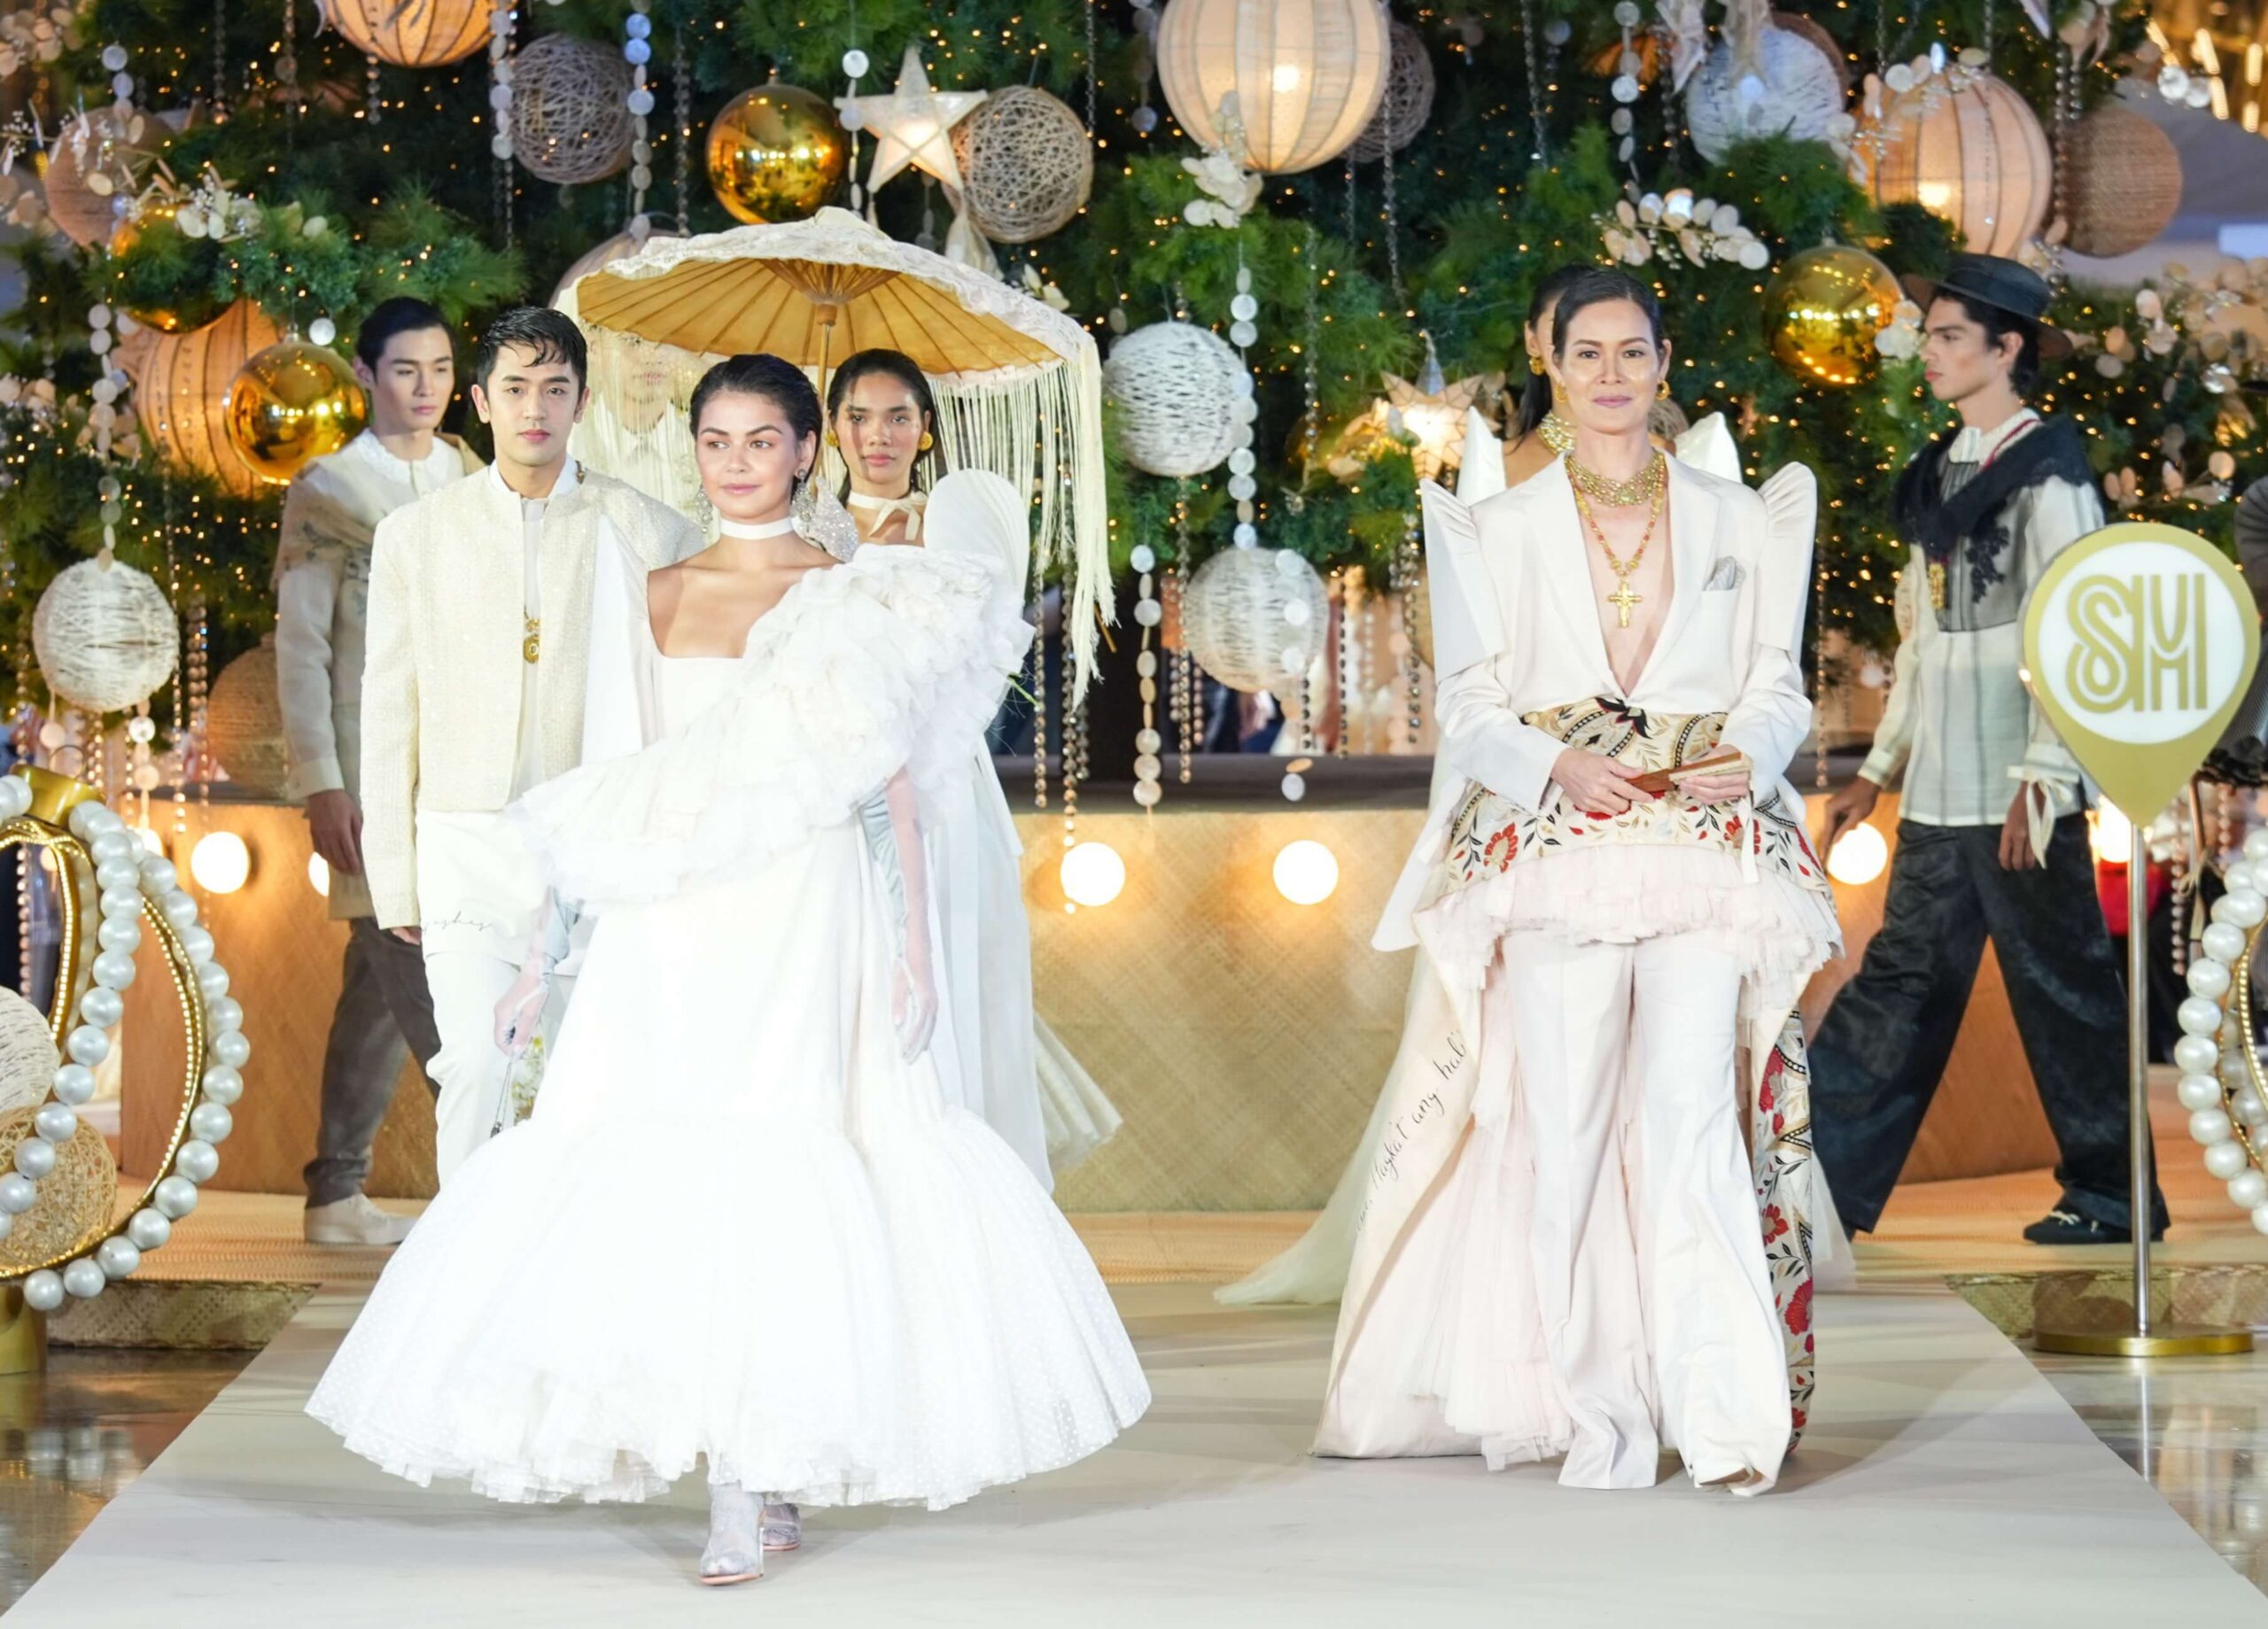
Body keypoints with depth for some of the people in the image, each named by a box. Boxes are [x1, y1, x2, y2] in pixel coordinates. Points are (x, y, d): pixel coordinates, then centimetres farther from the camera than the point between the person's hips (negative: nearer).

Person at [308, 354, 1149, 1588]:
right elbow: (604, 804, 12)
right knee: (667, 1173, -4)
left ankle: (744, 1492, -7)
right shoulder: (651, 599, 12)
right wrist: (540, 962, 9)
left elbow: (887, 788, 3)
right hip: (672, 937, 3)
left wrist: (912, 951, -4)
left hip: (806, 928, -3)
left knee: (767, 1176, -10)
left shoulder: (856, 599, 4)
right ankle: (728, 1475, 5)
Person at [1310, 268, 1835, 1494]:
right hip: (1554, 855, 1)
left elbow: (1777, 685, 13)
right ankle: (1601, 1416, -3)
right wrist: (1558, 766, -11)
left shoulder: (1737, 520, 15)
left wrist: (1748, 755, -10)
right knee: (1566, 1126, -8)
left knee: (1691, 1107, -15)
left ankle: (1724, 1412, -18)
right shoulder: (1501, 530, 14)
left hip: (1704, 853, 0)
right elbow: (1470, 706, 8)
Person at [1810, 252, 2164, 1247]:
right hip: (1938, 795, 8)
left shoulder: (2048, 473, -8)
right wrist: (1879, 769, 19)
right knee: (1900, 982, 8)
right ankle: (1821, 1187, 9)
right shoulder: (1939, 476, 15)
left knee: (2060, 987, 0)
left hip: (2017, 793, -8)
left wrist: (2041, 781, -18)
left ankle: (2108, 1194, 10)